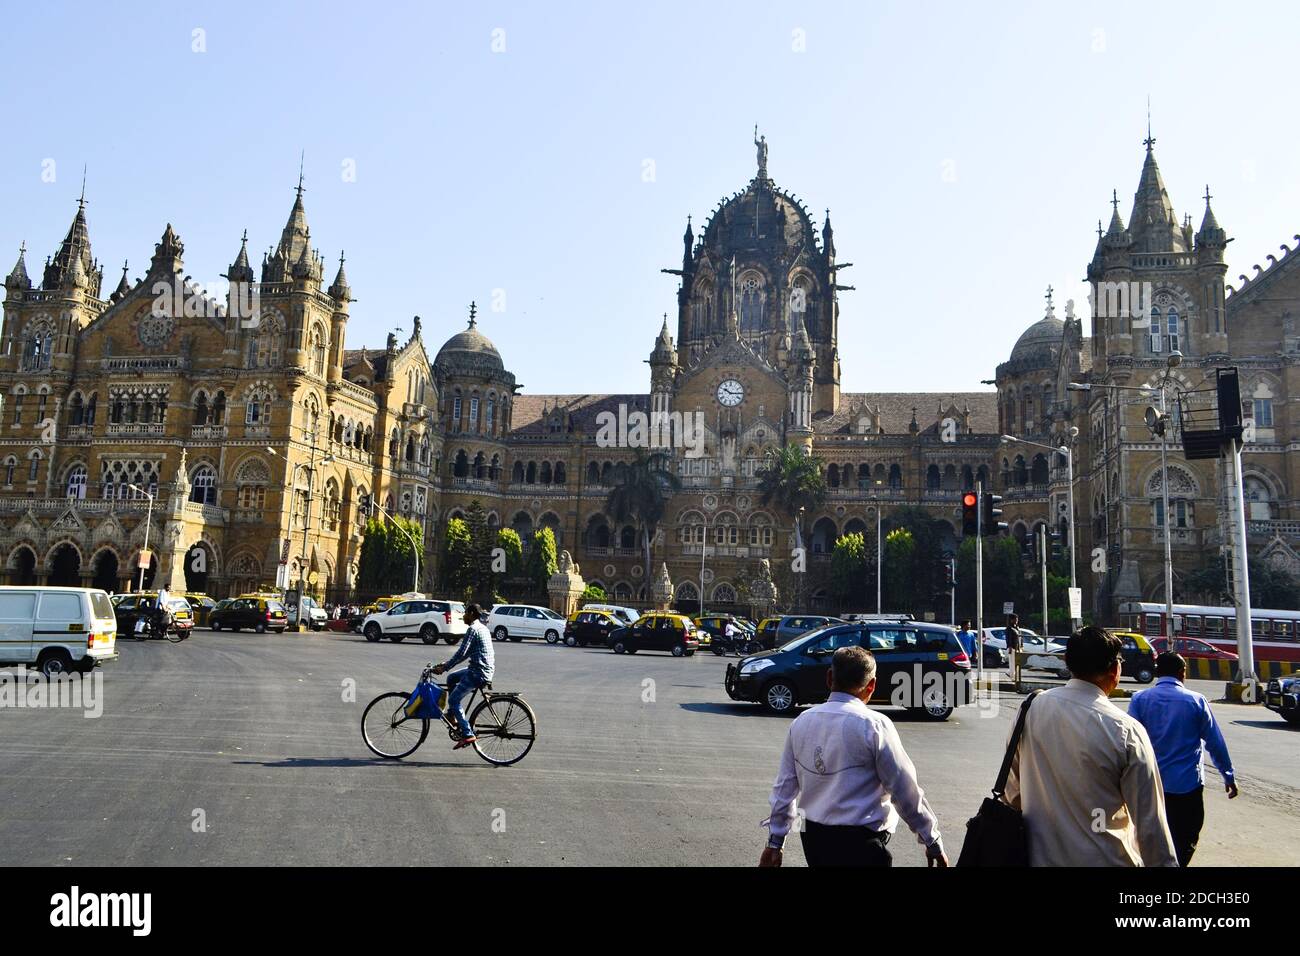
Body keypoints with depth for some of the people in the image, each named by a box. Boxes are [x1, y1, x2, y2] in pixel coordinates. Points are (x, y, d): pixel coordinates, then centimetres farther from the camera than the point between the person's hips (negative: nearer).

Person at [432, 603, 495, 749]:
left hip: (478, 673, -10)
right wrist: (447, 663, 20)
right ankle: (454, 715, 25)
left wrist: (444, 668, -8)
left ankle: (468, 735, -9)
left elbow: (461, 653, -17)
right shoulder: (482, 628, 17)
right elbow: (467, 653, 22)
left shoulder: (473, 629, -13)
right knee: (451, 678, 24)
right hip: (486, 670, 10)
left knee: (453, 700, -3)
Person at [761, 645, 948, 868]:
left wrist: (775, 842, 16)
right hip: (859, 843, -5)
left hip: (812, 837, 6)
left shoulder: (801, 722, 2)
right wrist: (934, 843, 3)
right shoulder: (874, 726, -14)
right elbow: (905, 791, -9)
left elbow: (785, 786, 7)